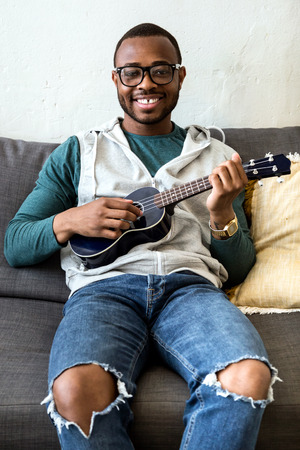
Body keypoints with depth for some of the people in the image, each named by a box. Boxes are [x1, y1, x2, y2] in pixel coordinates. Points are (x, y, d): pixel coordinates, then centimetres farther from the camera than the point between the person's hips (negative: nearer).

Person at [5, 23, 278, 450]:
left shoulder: (216, 157, 22)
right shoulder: (78, 152, 20)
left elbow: (239, 269, 19)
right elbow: (14, 245, 16)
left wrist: (222, 213, -2)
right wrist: (68, 222, -4)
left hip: (190, 284, 1)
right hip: (103, 285, 0)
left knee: (249, 378, -32)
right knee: (76, 390, -34)